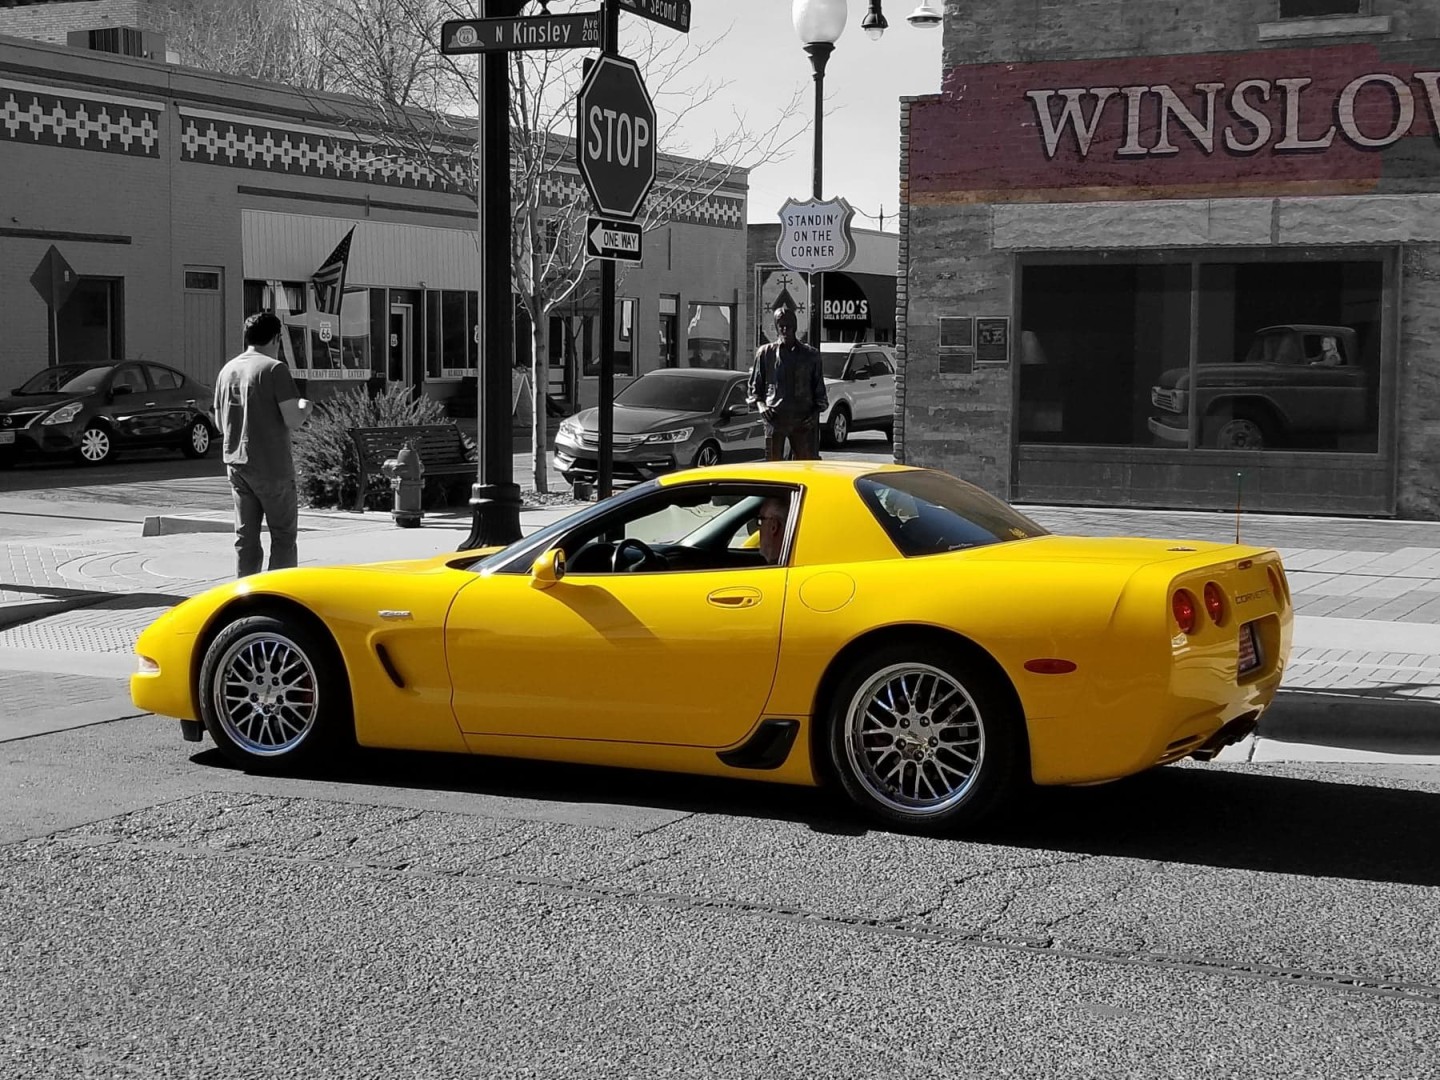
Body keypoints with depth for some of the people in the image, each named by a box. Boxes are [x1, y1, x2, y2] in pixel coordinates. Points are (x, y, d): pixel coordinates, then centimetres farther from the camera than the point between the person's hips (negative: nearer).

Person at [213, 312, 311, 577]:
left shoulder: (227, 370, 9)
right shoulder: (274, 368, -11)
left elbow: (220, 423, 16)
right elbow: (292, 420, -17)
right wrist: (304, 408, 4)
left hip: (236, 464, 6)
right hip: (271, 466, -6)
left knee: (245, 536, 10)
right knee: (283, 536, 2)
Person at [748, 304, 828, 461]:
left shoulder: (811, 354, 12)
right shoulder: (765, 353, 10)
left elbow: (819, 390, 15)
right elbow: (754, 387, 14)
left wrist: (817, 410, -2)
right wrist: (760, 404, -5)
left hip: (804, 420, 1)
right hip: (775, 417, -1)